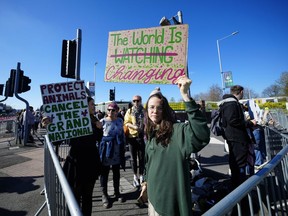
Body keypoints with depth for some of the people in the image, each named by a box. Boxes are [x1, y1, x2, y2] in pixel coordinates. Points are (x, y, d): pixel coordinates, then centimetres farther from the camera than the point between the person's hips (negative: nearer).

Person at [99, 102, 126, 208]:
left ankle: (117, 192, 36)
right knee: (104, 173, 10)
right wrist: (99, 150, -9)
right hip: (106, 150, -3)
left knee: (117, 172, 17)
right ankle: (104, 194, 31)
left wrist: (123, 147, 12)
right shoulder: (103, 121, -10)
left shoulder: (120, 120, 1)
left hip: (117, 151, 3)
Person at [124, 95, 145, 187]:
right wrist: (134, 127, -20)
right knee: (134, 158, 12)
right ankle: (135, 176, 29)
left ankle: (141, 175, 27)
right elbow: (126, 123, -4)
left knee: (141, 158, 9)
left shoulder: (144, 111, 2)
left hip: (142, 137, 0)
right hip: (132, 137, 1)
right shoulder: (129, 111, 3)